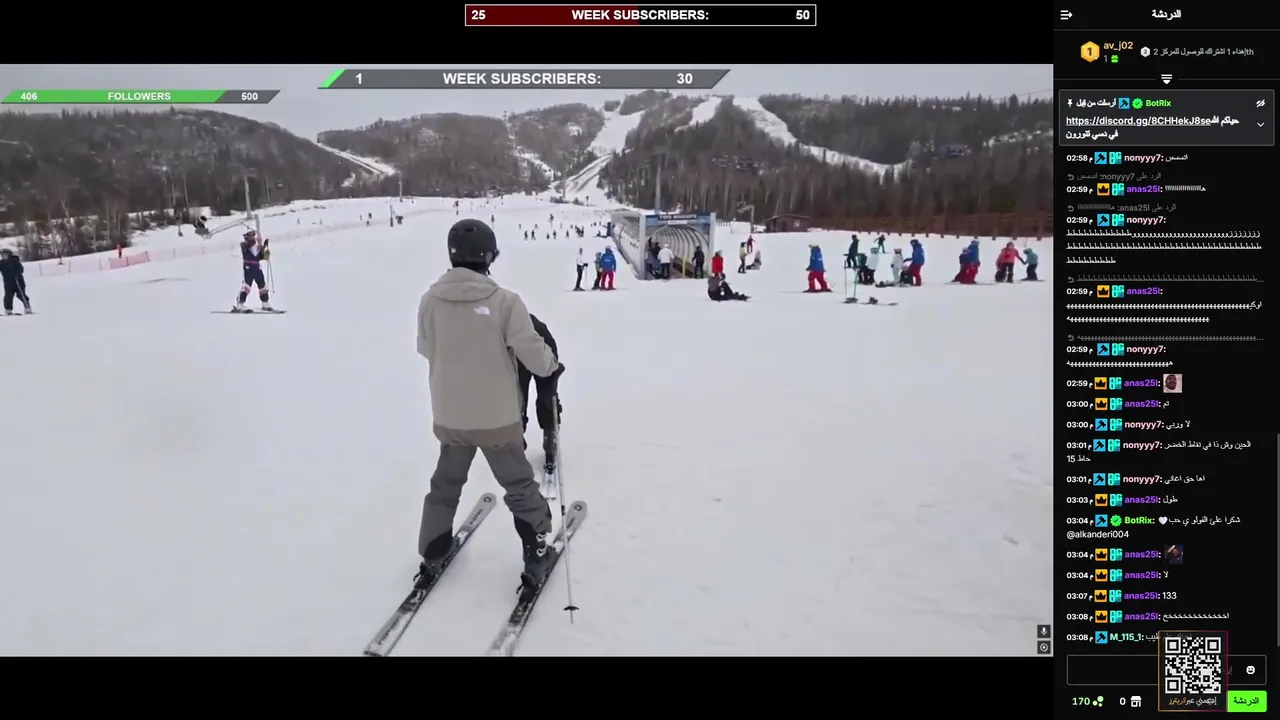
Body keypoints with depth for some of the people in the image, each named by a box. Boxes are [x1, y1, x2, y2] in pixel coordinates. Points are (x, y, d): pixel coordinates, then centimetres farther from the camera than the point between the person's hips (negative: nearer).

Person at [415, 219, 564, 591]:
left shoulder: (430, 301, -9)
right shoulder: (504, 301, -20)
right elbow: (533, 353, -14)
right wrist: (552, 365, 8)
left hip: (449, 416, 4)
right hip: (497, 417, -3)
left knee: (445, 484, 24)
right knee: (520, 488, 15)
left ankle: (432, 557, 34)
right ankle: (537, 556, 23)